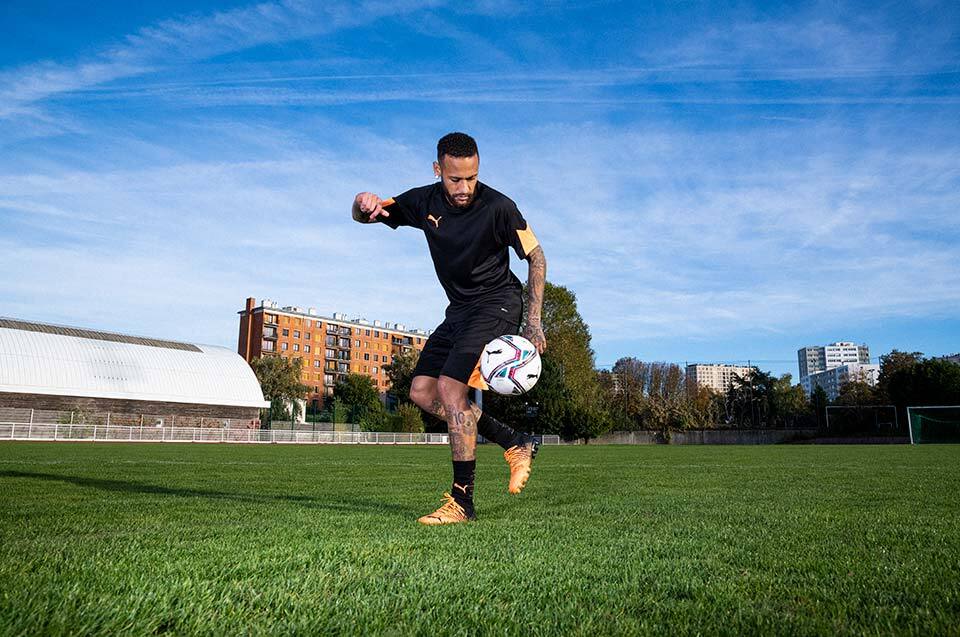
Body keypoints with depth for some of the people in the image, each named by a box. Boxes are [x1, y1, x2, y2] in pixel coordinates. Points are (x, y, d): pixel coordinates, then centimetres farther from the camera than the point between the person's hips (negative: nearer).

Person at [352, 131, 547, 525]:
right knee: (422, 392, 2)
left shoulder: (498, 207, -16)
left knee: (450, 388, -21)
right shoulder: (425, 202, -1)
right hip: (460, 310, 7)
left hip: (497, 304, -7)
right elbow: (366, 215, 5)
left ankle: (462, 502, -12)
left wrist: (533, 323, -15)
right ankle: (516, 444, 9)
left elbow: (536, 256, -8)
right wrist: (364, 204, -22)